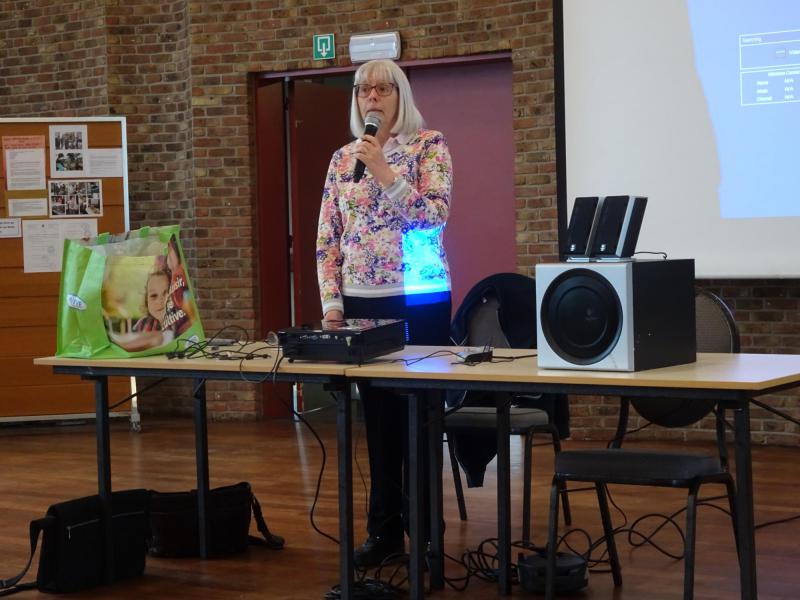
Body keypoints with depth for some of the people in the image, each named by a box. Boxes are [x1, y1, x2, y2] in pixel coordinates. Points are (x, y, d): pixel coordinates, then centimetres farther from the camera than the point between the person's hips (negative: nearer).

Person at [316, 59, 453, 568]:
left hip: (420, 300, -4)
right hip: (361, 301, 4)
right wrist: (332, 302, 1)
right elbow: (328, 237, 9)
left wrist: (386, 174, -20)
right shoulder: (343, 158, 10)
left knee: (419, 415, 1)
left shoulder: (429, 145, -1)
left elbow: (434, 217, -13)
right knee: (378, 416, 9)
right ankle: (384, 528, 17)